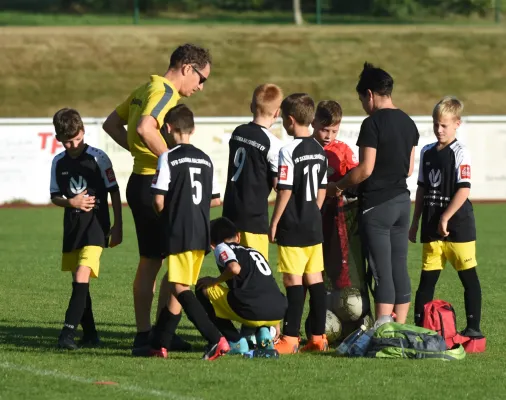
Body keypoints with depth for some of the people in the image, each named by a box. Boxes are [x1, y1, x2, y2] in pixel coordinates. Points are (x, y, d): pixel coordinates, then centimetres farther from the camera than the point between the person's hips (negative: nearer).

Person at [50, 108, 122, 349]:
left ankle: (68, 331, -22)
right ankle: (89, 334, 20)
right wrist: (71, 202, -11)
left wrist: (118, 226, -2)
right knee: (79, 281, 11)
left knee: (81, 277, -19)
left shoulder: (98, 158, -8)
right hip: (72, 225, 6)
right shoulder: (59, 162, 4)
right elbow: (55, 197, 11)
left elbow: (114, 192, -2)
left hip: (96, 224, -6)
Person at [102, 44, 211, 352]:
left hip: (140, 183, 10)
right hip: (155, 185, -10)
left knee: (149, 262, 14)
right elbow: (145, 128, -30)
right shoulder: (165, 92, -14)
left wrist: (137, 149, 13)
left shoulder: (145, 90, 16)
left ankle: (144, 333, 18)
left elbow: (111, 124, 23)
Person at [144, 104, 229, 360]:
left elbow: (159, 199, -12)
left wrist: (164, 215, 9)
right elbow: (216, 199, 16)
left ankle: (216, 339, -21)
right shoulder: (205, 159, 12)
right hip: (202, 234, 7)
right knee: (176, 287, 14)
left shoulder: (168, 158, -8)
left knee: (179, 288, -8)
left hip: (178, 233, -7)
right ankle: (159, 344, 19)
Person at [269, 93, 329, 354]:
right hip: (314, 225, 7)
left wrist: (274, 223, -8)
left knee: (293, 280, -5)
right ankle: (318, 336, 11)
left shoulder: (289, 151, -14)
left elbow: (285, 191, -15)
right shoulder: (319, 150, 9)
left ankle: (290, 338, -3)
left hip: (293, 226, -7)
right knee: (315, 279, 9)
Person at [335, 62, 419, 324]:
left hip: (377, 204, -7)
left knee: (382, 272, -7)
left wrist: (339, 185, -4)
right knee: (399, 269, 8)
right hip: (402, 199, 7)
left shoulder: (373, 123, -14)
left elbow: (365, 169, -17)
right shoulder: (408, 123, 10)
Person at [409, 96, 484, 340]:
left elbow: (463, 190, -15)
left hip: (458, 226, -6)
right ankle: (419, 326, 9)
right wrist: (415, 222, 15)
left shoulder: (460, 153, -9)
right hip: (432, 228, 6)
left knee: (469, 277, 0)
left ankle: (473, 327, 4)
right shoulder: (427, 153, 11)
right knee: (427, 278, 7)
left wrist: (445, 218, -18)